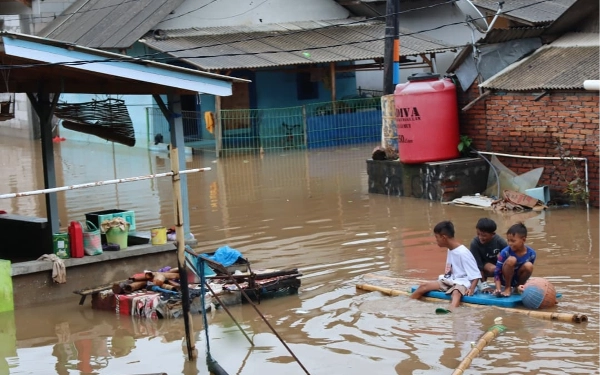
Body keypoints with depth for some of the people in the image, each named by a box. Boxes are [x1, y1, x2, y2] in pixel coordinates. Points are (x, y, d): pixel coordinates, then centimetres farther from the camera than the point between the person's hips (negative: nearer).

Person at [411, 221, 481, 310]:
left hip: (461, 283, -9)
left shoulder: (463, 253, -17)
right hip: (449, 281, 9)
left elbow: (476, 275, -19)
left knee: (456, 293, -42)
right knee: (424, 286, -3)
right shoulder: (450, 250, 10)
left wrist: (471, 289, -32)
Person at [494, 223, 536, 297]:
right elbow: (497, 272, -21)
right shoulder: (505, 252, -23)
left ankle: (518, 287, -2)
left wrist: (520, 286, -8)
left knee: (529, 265, -28)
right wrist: (498, 289, -32)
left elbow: (528, 270, -1)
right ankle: (507, 288, -15)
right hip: (505, 279, -3)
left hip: (518, 280, 3)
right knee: (511, 260, -32)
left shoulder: (531, 253, -16)